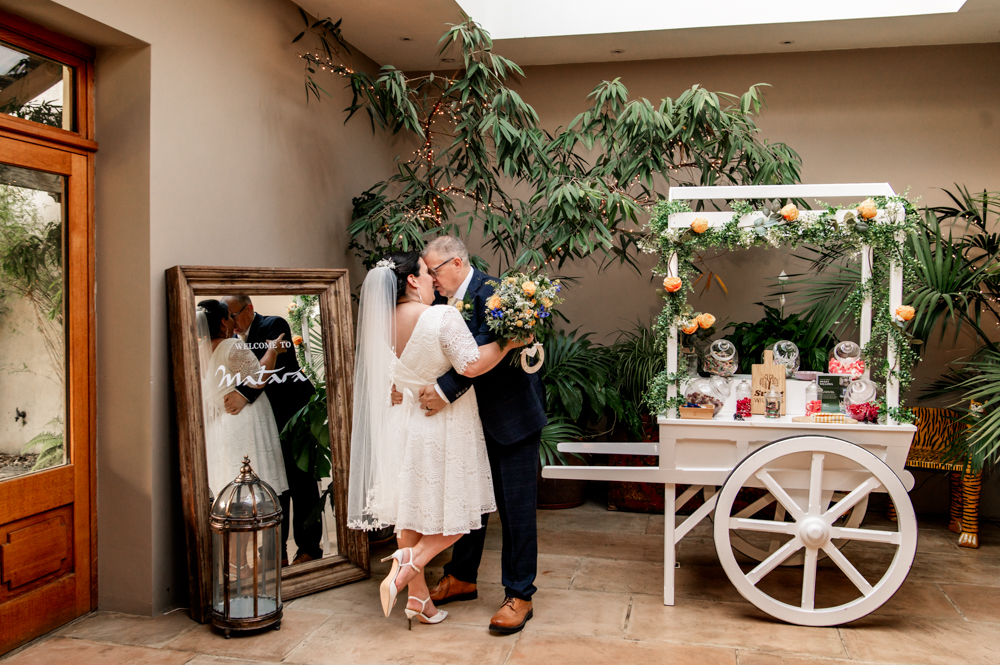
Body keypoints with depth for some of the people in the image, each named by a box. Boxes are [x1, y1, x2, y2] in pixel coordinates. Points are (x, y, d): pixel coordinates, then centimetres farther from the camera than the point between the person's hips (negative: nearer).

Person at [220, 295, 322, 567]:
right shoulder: (237, 339, 12)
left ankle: (309, 548, 12)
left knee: (301, 482, 2)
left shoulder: (274, 325, -9)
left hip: (293, 416, -6)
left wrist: (245, 394, -37)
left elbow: (273, 363, -26)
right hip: (266, 423, 7)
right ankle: (277, 552, 17)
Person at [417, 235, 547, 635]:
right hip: (472, 419, 8)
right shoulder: (443, 302, 6)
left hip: (511, 417, -8)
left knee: (516, 508, 1)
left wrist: (446, 390, -31)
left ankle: (519, 597, 12)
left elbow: (484, 350, -31)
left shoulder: (491, 293, -19)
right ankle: (462, 578, 35)